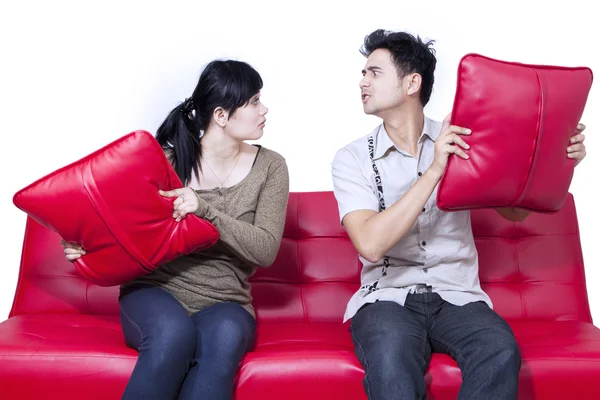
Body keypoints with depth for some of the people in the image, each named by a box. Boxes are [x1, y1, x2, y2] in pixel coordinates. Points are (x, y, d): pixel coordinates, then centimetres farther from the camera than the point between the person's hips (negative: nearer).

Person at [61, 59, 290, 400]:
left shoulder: (269, 167, 1)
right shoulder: (165, 159, -2)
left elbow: (265, 250, -9)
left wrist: (205, 210, -23)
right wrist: (84, 245, -15)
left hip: (225, 304, 1)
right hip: (154, 291, -1)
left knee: (224, 337, -35)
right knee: (173, 332, -36)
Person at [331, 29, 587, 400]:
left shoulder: (460, 142, 6)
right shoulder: (352, 157, 0)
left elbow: (514, 210, 14)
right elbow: (370, 244, -16)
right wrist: (434, 171, -20)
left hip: (457, 296, 3)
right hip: (387, 298, -2)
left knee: (500, 350, -29)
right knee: (391, 356, -36)